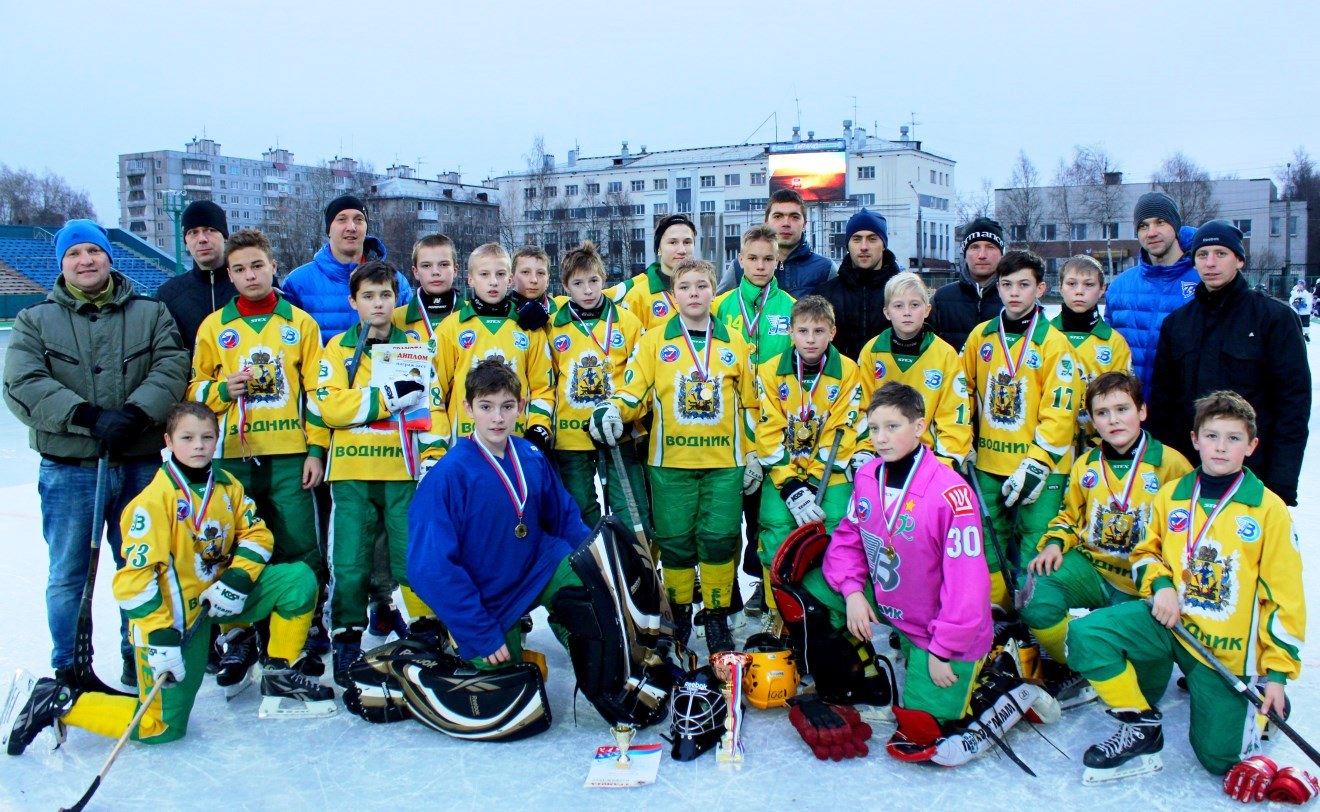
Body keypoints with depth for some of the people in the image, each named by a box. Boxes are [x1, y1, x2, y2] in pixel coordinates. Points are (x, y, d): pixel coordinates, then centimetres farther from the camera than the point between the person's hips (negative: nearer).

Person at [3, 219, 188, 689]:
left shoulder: (151, 314, 10)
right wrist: (89, 416, -20)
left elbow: (172, 367, -6)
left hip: (141, 466, 1)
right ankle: (69, 670, 22)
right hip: (69, 472, 0)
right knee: (68, 575, 8)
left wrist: (137, 413, -23)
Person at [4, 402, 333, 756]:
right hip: (170, 614, -6)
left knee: (299, 578, -8)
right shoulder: (156, 497, -18)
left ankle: (279, 675, 6)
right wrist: (159, 638, -26)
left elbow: (256, 534, 6)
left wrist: (236, 580, -14)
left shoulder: (228, 486, 2)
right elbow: (135, 574, -22)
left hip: (218, 597, 6)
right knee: (162, 726, -6)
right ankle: (61, 702, 11)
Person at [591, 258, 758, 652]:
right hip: (670, 461, -1)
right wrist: (613, 409, -22)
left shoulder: (734, 343, 10)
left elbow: (750, 403, 14)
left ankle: (717, 616, 16)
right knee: (675, 542, 4)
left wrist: (754, 455, 10)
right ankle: (678, 615, 22)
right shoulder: (653, 341, 6)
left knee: (719, 539, 0)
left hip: (724, 462, 1)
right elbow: (634, 391, 0)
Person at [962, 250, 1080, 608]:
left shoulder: (1053, 343, -7)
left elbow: (1060, 410, -10)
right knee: (990, 541, 12)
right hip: (988, 463, 5)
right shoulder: (981, 336, 6)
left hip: (1039, 466, -4)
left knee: (1035, 549, -4)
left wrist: (1036, 464, -15)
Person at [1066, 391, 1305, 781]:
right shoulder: (1171, 495, 2)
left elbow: (1284, 595, -4)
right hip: (1170, 619, 3)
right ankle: (1142, 725, -3)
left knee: (1221, 757, -1)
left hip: (1229, 649, -2)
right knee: (1085, 633, -23)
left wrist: (1278, 672, -6)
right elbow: (1146, 551, 15)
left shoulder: (1269, 509, -6)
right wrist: (1160, 585, -8)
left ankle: (1259, 706, 32)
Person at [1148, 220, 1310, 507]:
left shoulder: (1274, 316, -2)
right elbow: (1162, 397, 11)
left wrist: (1283, 482, -12)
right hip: (1187, 471, 4)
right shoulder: (1177, 322, 10)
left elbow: (1295, 398, -6)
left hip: (1253, 470, -3)